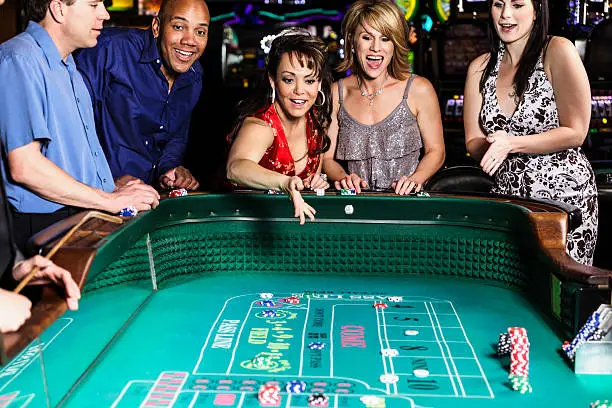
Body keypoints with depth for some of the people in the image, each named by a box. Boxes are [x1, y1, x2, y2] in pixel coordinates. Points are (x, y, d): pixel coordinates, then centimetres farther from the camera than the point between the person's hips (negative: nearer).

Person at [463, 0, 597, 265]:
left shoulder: (557, 51, -6)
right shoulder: (480, 67, 8)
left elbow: (575, 133, -10)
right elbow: (472, 142, 5)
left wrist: (512, 143, -20)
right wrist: (493, 145, -17)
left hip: (565, 196, -4)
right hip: (506, 197, 4)